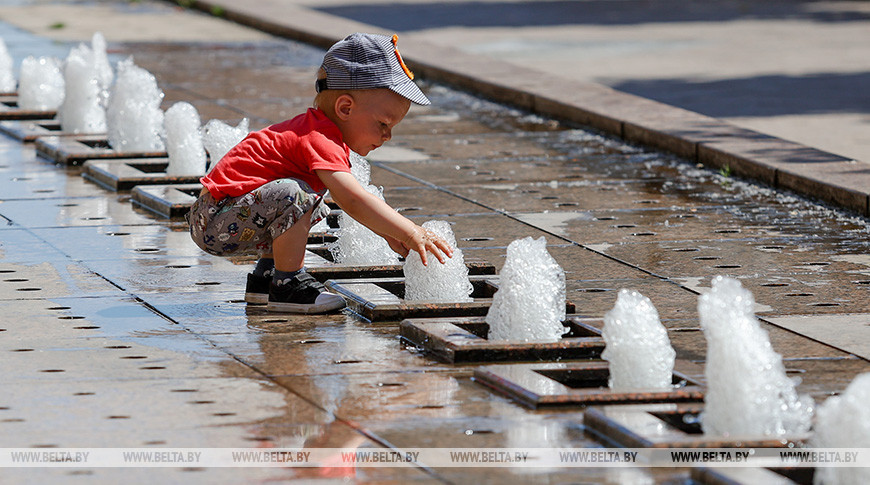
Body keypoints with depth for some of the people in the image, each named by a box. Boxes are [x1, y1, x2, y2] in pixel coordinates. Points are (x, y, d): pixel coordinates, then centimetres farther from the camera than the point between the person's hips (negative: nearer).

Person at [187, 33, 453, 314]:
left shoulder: (319, 131, 13)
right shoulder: (320, 142, -21)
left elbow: (350, 197, 24)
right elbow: (353, 201, -30)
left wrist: (388, 232, 14)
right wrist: (411, 233, -30)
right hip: (214, 224, -11)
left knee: (315, 208, 25)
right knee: (292, 196, -31)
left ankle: (266, 276, 20)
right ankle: (287, 285, -19)